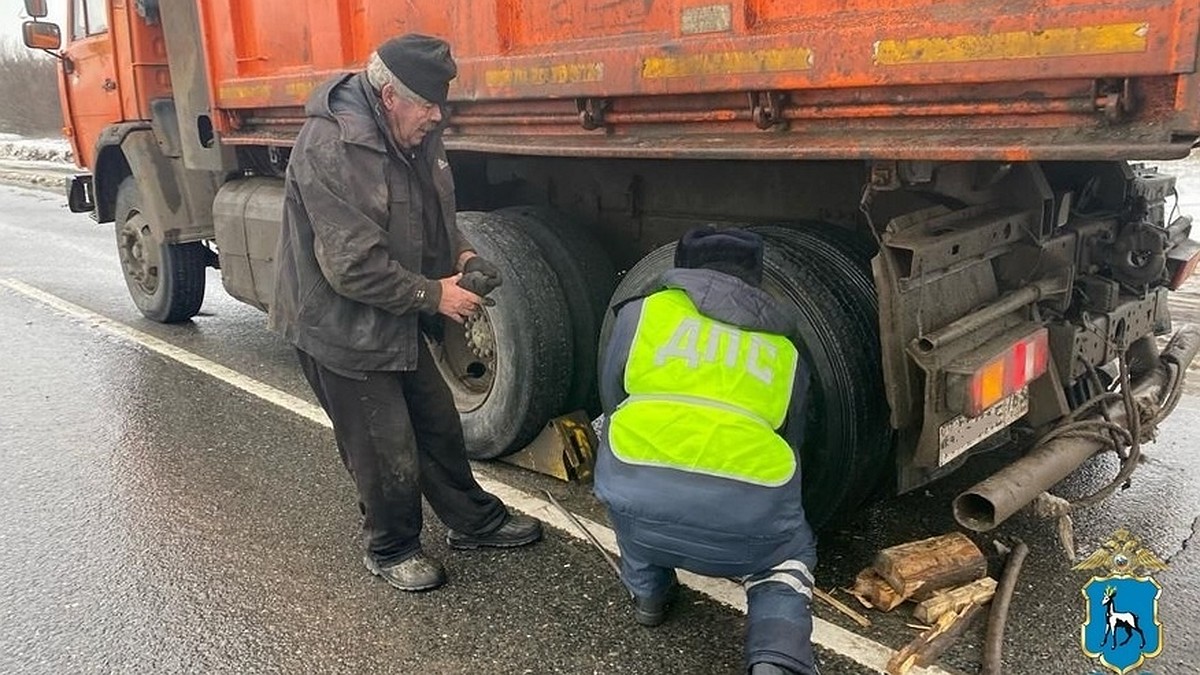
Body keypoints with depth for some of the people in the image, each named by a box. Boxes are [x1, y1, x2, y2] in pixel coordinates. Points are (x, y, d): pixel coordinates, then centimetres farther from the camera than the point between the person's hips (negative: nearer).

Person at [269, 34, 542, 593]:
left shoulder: (413, 135, 0)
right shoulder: (330, 149, -28)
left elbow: (431, 216, 17)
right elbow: (353, 267, -29)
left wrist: (461, 256, -2)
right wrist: (435, 294, -21)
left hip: (396, 320, 9)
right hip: (341, 330, -9)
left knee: (439, 423, 18)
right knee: (389, 454, 2)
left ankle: (474, 522, 37)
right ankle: (390, 550, 28)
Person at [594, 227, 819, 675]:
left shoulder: (641, 312, 19)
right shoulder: (784, 350, 24)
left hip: (636, 491, 0)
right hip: (748, 505, 1)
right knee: (788, 561, 32)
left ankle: (647, 593, 42)